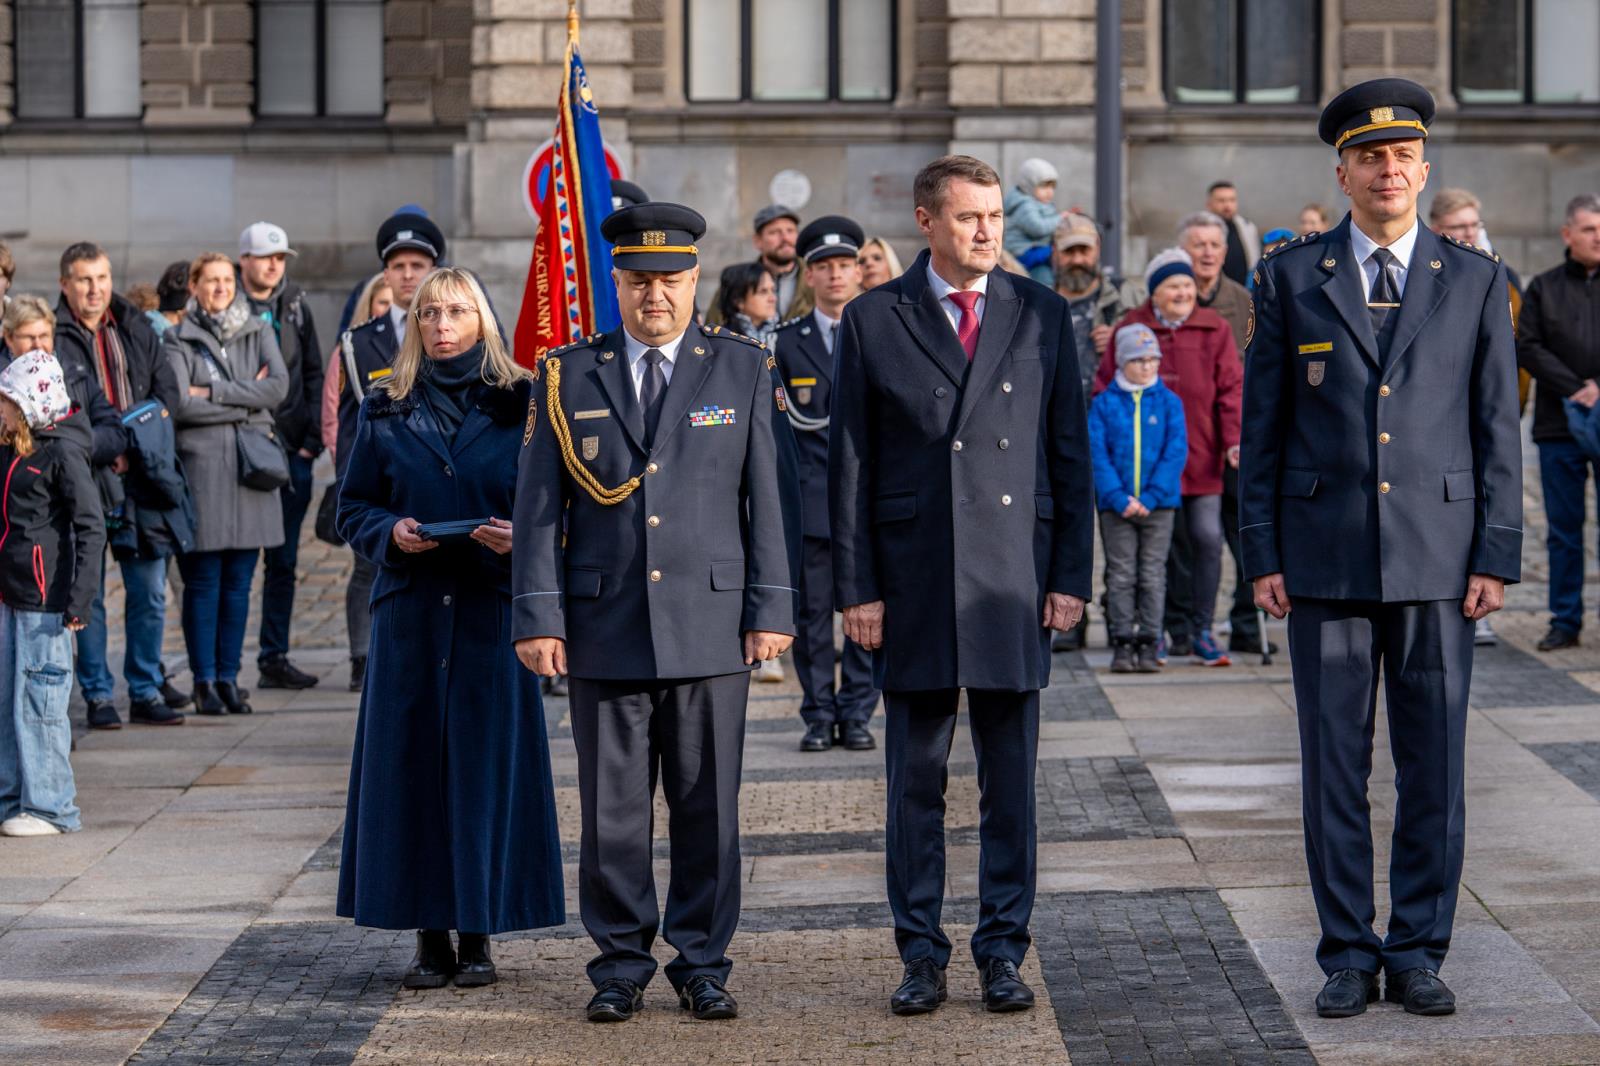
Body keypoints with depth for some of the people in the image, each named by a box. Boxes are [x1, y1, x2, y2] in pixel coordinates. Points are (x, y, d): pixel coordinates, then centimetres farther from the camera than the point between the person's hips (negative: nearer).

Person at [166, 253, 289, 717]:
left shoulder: (258, 332, 13)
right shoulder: (179, 340, 3)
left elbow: (279, 386, -4)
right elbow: (180, 405, -11)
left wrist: (213, 393, -9)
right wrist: (245, 401, -6)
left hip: (249, 467, 3)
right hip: (200, 465, -3)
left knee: (238, 583, 5)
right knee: (203, 582, -2)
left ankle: (228, 677, 12)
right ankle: (204, 682, 4)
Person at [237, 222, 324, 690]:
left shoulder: (294, 305, 11)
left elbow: (313, 374, 14)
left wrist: (312, 437, 5)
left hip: (292, 450, 5)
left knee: (283, 560, 9)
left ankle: (275, 657, 15)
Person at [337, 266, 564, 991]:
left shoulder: (521, 407, 4)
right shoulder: (386, 413, 9)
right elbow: (353, 508, 11)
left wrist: (521, 538, -14)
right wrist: (389, 533, -8)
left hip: (493, 611, -1)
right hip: (411, 610, 1)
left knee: (488, 760, -1)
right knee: (412, 761, 0)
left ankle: (478, 934, 7)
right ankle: (430, 935, 7)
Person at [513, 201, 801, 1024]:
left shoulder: (746, 371, 5)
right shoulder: (568, 376, 6)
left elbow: (772, 497, 4)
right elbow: (539, 505, 4)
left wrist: (772, 609, -2)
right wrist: (538, 616, -2)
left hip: (711, 625, 0)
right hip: (605, 627, 0)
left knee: (708, 804, 4)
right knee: (611, 805, 3)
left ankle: (702, 963, 14)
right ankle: (620, 965, 13)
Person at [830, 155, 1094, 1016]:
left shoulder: (1042, 315, 7)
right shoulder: (872, 320, 3)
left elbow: (1071, 451, 8)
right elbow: (848, 463, 2)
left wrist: (1071, 575, 1)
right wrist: (855, 587, -3)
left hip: (1014, 578, 1)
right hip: (911, 581, -1)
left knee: (1010, 780, 4)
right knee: (915, 779, 5)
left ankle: (1003, 952, 12)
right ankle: (920, 955, 13)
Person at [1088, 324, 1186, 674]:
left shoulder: (1169, 402, 2)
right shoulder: (1104, 404, 1)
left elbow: (1176, 452, -3)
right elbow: (1097, 453, -4)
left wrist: (1151, 497, -13)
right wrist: (1119, 498, -15)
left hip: (1159, 504, 0)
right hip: (1115, 507, 0)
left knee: (1153, 576, 4)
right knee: (1121, 575, 3)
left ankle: (1148, 645, 9)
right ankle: (1122, 644, 7)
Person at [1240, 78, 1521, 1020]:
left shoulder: (1474, 281, 5)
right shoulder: (1291, 278, 4)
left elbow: (1498, 428, 4)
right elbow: (1262, 426, 5)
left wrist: (1497, 557, -3)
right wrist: (1263, 554, -1)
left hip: (1438, 559, 0)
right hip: (1325, 559, 0)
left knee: (1435, 766, 3)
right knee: (1334, 767, 3)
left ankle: (1419, 954, 13)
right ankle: (1348, 957, 12)